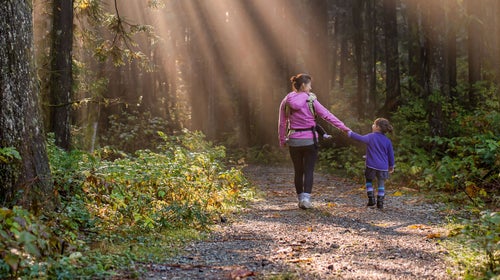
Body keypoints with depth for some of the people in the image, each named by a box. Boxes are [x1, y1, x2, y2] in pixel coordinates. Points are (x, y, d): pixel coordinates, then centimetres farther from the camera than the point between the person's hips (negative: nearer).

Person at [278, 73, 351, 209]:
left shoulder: (286, 102, 1)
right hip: (310, 140, -3)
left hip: (294, 141, 3)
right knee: (309, 171, 3)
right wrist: (343, 127, -3)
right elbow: (327, 115, -7)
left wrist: (282, 140, 15)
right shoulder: (311, 101, -7)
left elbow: (282, 123, 5)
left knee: (298, 171, 14)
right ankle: (306, 198, -11)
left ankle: (301, 199, 19)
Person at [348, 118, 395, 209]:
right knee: (381, 184, 13)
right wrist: (391, 166, 20)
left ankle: (371, 199, 8)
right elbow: (391, 154, 8)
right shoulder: (387, 141, 3)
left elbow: (360, 138, -6)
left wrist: (349, 133, 8)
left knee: (368, 181, 18)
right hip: (383, 167, 2)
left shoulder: (371, 137, -6)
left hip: (371, 165, -2)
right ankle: (380, 202, 8)